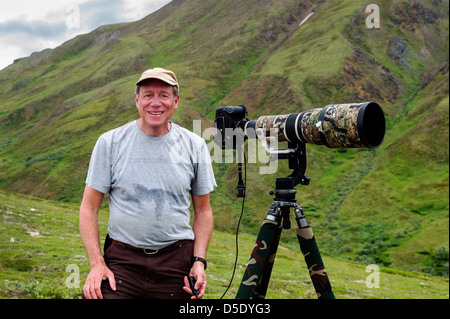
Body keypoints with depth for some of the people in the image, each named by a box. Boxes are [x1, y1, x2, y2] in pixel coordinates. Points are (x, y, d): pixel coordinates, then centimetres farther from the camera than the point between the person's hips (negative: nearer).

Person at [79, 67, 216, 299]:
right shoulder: (110, 142, 0)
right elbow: (89, 207, 2)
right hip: (122, 260, -1)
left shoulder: (194, 145, 4)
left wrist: (199, 261, 0)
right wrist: (96, 263, -8)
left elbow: (202, 210, 11)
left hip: (177, 262, 1)